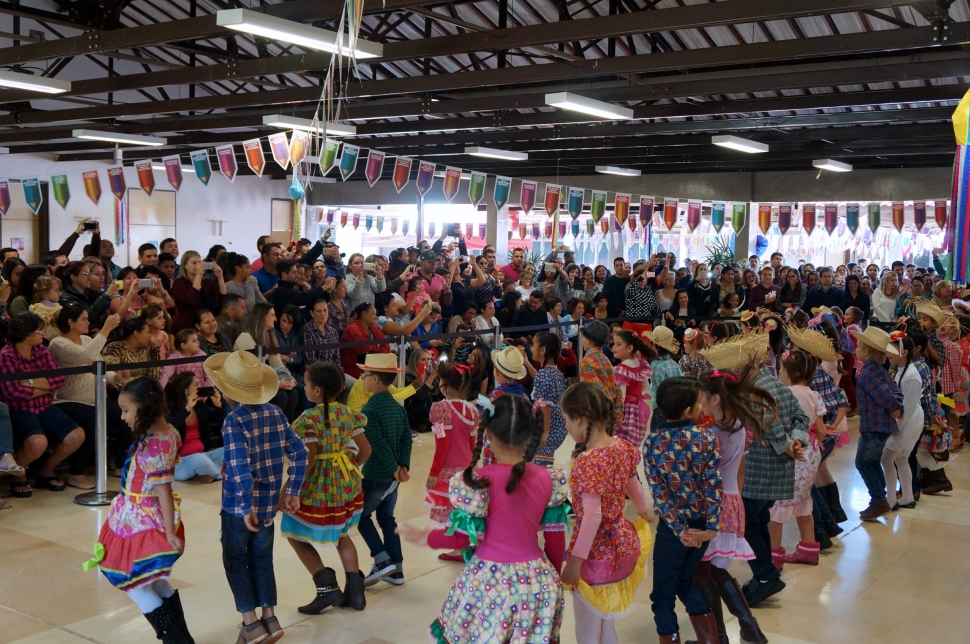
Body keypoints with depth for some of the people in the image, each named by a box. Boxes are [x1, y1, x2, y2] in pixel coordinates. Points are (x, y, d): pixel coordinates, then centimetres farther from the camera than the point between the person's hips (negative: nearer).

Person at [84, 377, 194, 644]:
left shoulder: (151, 445, -26)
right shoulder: (167, 432, 1)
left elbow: (163, 491, -24)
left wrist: (169, 532, -21)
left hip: (140, 523, -9)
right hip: (148, 519, 9)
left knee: (132, 583, 6)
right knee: (156, 582, 21)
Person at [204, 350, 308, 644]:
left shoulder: (234, 421, -19)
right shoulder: (276, 413, -1)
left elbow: (241, 469, -26)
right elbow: (299, 453, 1)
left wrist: (246, 508, -19)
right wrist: (292, 491, 7)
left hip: (240, 505, -5)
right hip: (269, 502, 6)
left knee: (235, 561, 12)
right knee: (262, 560, 19)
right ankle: (270, 618, 23)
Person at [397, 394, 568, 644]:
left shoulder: (480, 481, -16)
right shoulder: (548, 479, -4)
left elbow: (467, 538, -11)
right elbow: (556, 538, 3)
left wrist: (426, 537, 5)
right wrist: (552, 578, 19)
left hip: (490, 581, -4)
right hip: (536, 582, 4)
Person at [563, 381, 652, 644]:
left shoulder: (587, 462, -26)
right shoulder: (623, 447, -2)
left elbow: (592, 517, -27)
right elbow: (634, 487, 15)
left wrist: (575, 561, -20)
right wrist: (645, 513, 34)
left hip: (597, 553, -8)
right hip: (623, 544, 8)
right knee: (604, 621, 25)